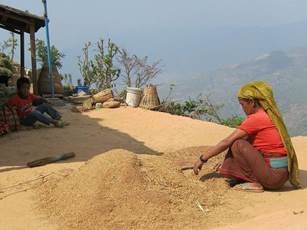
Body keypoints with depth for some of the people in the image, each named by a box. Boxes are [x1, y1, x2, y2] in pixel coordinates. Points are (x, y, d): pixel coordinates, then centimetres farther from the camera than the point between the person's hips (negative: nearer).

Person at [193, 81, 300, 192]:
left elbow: (226, 142, -12)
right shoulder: (270, 115, 12)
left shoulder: (256, 118, -15)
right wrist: (225, 162, 22)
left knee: (238, 144, -12)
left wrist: (202, 158, -3)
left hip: (274, 176, -9)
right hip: (283, 172, 9)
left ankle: (254, 183, -6)